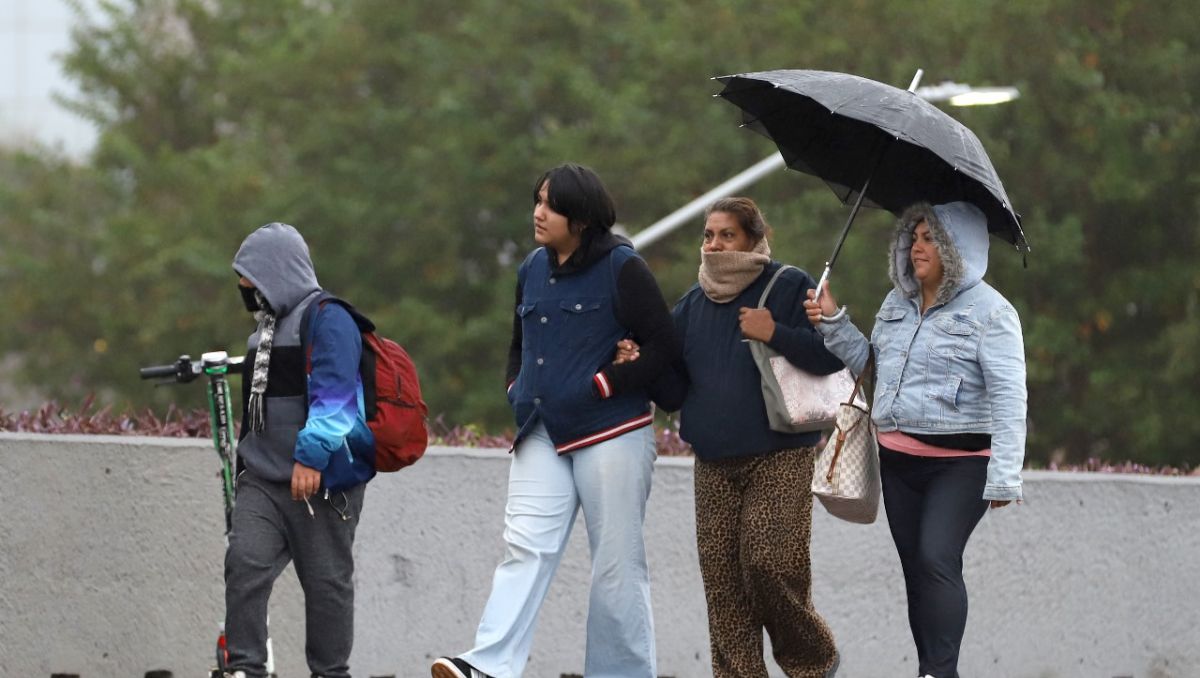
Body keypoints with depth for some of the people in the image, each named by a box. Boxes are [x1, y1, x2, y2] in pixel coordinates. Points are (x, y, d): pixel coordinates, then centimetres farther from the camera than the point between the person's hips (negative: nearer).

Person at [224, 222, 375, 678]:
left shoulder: (327, 320, -9)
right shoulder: (265, 329, 20)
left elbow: (333, 394, -19)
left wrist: (311, 456, -27)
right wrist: (245, 461, 32)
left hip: (322, 481, -8)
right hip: (263, 481, 8)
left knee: (327, 581, 1)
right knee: (244, 563, -10)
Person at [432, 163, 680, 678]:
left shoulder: (621, 269, -6)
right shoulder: (533, 270, 13)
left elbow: (664, 346, -10)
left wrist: (603, 384, -11)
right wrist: (517, 391, 12)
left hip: (610, 434, -5)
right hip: (543, 434, 5)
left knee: (616, 560, 0)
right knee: (526, 547, -9)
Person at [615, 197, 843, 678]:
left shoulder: (789, 288, -1)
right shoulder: (693, 305, 15)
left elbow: (833, 354, -9)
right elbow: (674, 393, 16)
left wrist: (776, 334, -19)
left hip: (780, 460, -5)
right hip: (714, 466, 5)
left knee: (771, 564, -15)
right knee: (722, 579, 0)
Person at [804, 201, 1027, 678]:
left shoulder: (989, 312, -10)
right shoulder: (896, 304, 13)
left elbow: (1008, 397, -15)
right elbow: (868, 362, 22)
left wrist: (1003, 477, -20)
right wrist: (833, 323, 6)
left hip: (959, 463, -7)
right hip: (898, 459, 7)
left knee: (937, 558, -20)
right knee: (915, 567, 8)